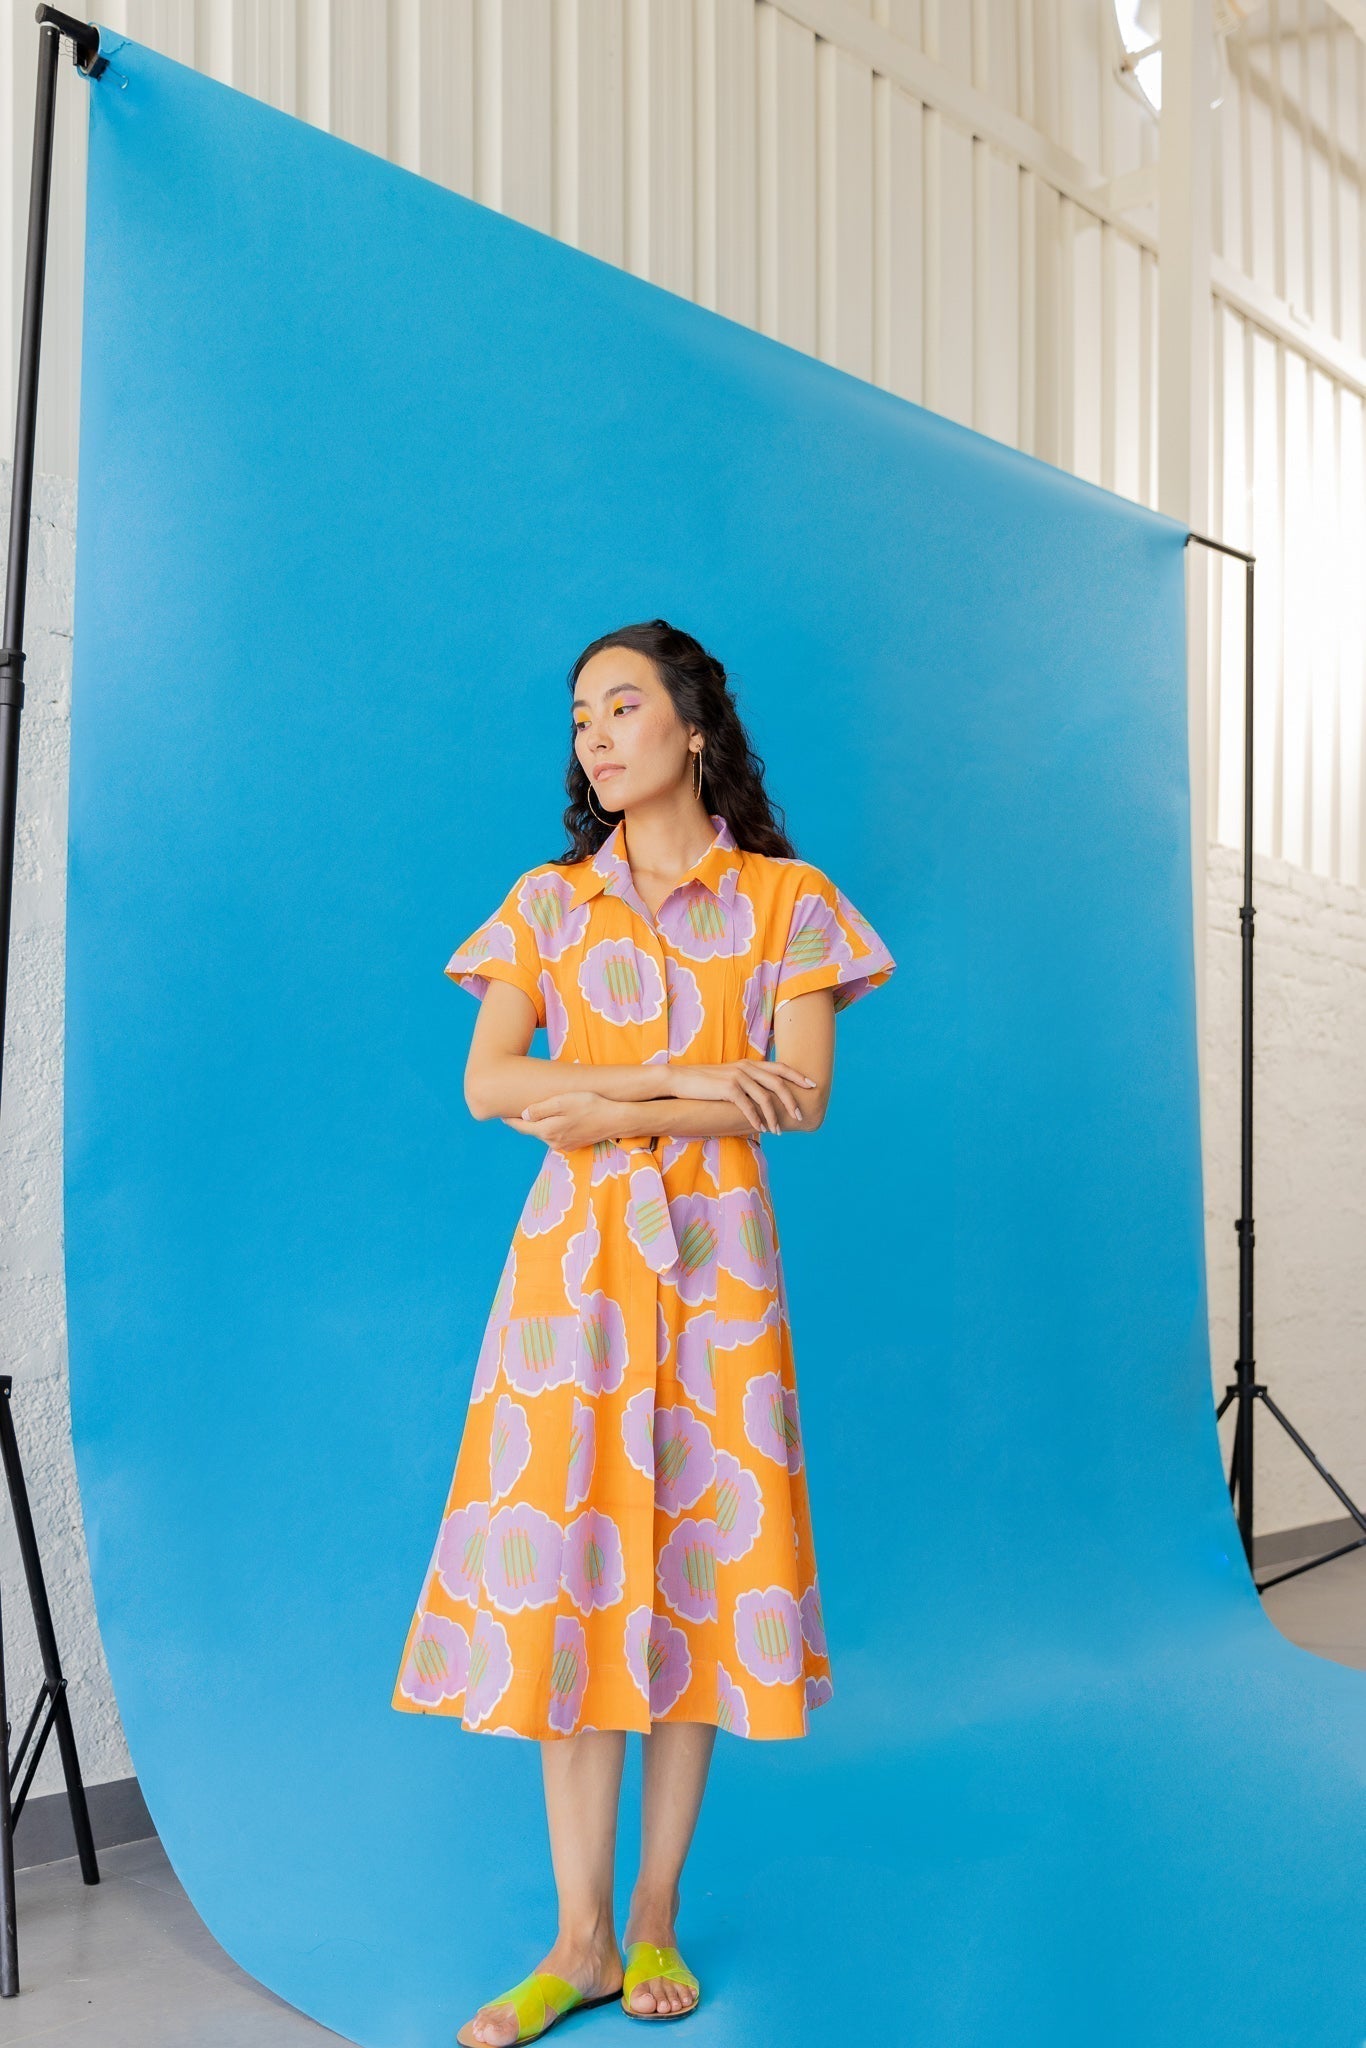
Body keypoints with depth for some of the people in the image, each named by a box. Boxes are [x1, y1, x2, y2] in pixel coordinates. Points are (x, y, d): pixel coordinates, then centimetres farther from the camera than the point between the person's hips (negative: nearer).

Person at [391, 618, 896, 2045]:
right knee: (564, 1576, 1)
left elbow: (802, 1095, -6)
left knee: (696, 1566, 3)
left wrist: (612, 1111, -11)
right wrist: (693, 1084, -12)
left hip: (716, 1256, -1)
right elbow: (488, 1087, -4)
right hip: (573, 1261, 1)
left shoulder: (789, 900, 5)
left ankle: (656, 1922, 20)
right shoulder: (547, 900, 9)